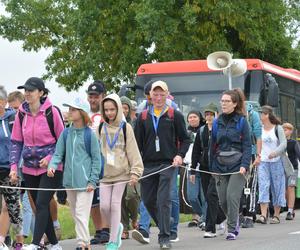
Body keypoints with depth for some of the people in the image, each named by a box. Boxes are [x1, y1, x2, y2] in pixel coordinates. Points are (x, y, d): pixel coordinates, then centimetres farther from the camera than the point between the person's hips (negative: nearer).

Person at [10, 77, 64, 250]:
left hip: (51, 167, -5)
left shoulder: (52, 112, -10)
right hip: (30, 169, 5)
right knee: (41, 207, 10)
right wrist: (14, 166, -1)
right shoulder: (22, 113, 2)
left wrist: (51, 158, -16)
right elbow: (16, 142, 8)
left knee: (42, 204, -15)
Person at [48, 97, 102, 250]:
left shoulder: (89, 134, -6)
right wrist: (52, 166, -14)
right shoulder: (66, 133, 7)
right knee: (75, 214, 11)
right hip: (69, 180, 6)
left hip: (85, 181, -6)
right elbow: (58, 153, 7)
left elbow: (96, 159, -3)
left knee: (81, 214, -10)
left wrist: (92, 181, -8)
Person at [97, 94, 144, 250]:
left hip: (121, 172, -3)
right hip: (104, 173, 3)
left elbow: (133, 151, -3)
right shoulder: (101, 128, 8)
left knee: (115, 205, -4)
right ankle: (117, 227, 26)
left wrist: (135, 172, -11)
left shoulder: (125, 127, 0)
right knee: (104, 206, -3)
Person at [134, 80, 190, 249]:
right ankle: (166, 224, 27)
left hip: (168, 164, -4)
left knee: (164, 200, -11)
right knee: (148, 200, 5)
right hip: (147, 165, 4)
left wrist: (180, 155, -9)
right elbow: (138, 142, 13)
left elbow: (185, 139, 8)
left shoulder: (175, 115, 4)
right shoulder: (143, 117, 12)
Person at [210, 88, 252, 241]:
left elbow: (247, 145, -4)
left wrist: (244, 165, -15)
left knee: (232, 196, -13)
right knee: (223, 199, 4)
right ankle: (234, 223, 28)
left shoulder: (241, 121, -2)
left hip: (237, 166, -4)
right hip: (220, 166, 4)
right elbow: (213, 146, 12)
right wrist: (212, 167, 9)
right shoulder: (217, 122, 9)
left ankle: (232, 230, -4)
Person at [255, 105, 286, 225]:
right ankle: (263, 215, -20)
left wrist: (275, 152, -27)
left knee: (277, 188, 3)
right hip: (262, 162, 2)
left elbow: (283, 144, -10)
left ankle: (276, 215, 13)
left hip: (276, 161, -2)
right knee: (263, 187, -12)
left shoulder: (278, 128, -2)